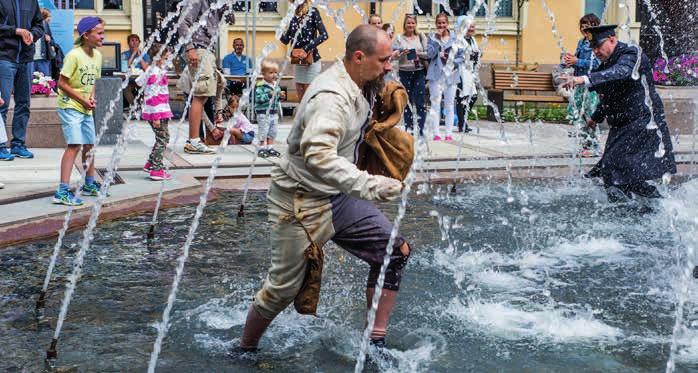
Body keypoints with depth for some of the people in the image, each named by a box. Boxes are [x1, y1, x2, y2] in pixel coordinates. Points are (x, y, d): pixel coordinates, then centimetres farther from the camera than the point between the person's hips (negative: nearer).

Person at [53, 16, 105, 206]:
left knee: (89, 145, 16)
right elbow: (62, 83, -16)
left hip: (86, 109, 8)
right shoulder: (74, 55, -18)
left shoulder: (97, 55, 5)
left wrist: (92, 98, -3)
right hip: (70, 106, -8)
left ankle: (89, 185, 33)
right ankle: (62, 191, -18)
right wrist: (83, 99, -17)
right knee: (74, 145, -17)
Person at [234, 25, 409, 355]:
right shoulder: (331, 97, -27)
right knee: (283, 288, 1)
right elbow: (318, 155, -42)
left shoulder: (361, 87, 3)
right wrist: (369, 185, -51)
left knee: (395, 252, 1)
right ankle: (244, 350, 26)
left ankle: (376, 342, 10)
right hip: (301, 202, -9)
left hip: (338, 196, 9)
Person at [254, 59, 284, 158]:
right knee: (263, 131, -3)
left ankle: (270, 148, 21)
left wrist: (279, 96, 1)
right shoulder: (260, 86, -15)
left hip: (274, 113, 7)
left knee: (272, 132, 12)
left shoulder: (276, 86, 10)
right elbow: (258, 98, -23)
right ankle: (262, 148, 7)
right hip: (263, 113, -7)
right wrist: (269, 95, -28)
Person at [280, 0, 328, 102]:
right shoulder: (294, 15, 9)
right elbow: (286, 40, 9)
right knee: (301, 99, 8)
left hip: (311, 61, -6)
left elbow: (324, 35, -14)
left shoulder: (312, 12, -7)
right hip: (297, 62, 6)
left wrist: (307, 48, -20)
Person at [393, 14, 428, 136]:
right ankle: (408, 129, 15)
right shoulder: (399, 38, 4)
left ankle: (420, 129, 2)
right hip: (404, 72, 0)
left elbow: (428, 53, 1)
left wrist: (418, 53, -14)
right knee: (407, 102, 7)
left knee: (420, 102, -4)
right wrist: (402, 53, -19)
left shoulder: (421, 37, 6)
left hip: (419, 72, 0)